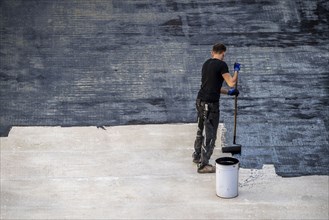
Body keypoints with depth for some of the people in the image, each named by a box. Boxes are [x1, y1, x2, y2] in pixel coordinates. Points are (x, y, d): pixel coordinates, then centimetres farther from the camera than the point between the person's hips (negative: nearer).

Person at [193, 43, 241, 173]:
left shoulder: (206, 64, 13)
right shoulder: (221, 65, -12)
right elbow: (231, 83, -13)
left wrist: (229, 92, 25)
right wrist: (236, 70, 3)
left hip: (200, 100, 8)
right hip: (210, 104, -8)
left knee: (201, 130, 23)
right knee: (210, 134, -1)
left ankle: (197, 156, 38)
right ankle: (203, 165, 2)